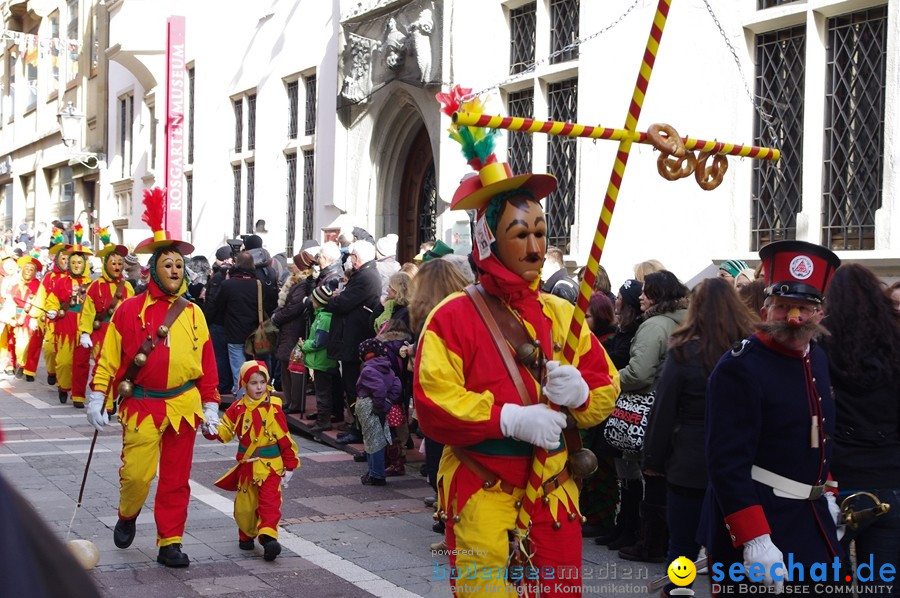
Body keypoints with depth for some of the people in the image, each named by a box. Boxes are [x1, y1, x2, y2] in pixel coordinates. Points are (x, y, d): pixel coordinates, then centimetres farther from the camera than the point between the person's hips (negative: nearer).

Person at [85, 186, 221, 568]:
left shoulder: (193, 314, 6)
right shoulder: (129, 310, -1)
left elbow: (207, 364, 10)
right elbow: (108, 357, -1)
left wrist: (210, 405, 7)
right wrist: (96, 398, -5)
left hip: (184, 405, 3)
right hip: (142, 405, -2)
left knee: (176, 479, 5)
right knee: (136, 473, -6)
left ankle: (169, 544, 15)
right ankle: (127, 517, 26)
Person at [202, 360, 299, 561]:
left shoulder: (273, 409, -6)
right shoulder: (238, 408, 2)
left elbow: (285, 439, -3)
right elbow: (225, 429, 8)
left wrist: (290, 466, -2)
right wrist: (211, 431, -15)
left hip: (270, 466, -3)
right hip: (246, 466, 3)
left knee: (269, 502, -14)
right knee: (244, 504, 11)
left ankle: (268, 536, -23)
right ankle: (246, 535, 31)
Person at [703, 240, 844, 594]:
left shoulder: (818, 358, 8)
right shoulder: (739, 369, -20)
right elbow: (727, 463, -25)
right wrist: (754, 540, -30)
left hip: (808, 522, 9)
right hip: (757, 522, -8)